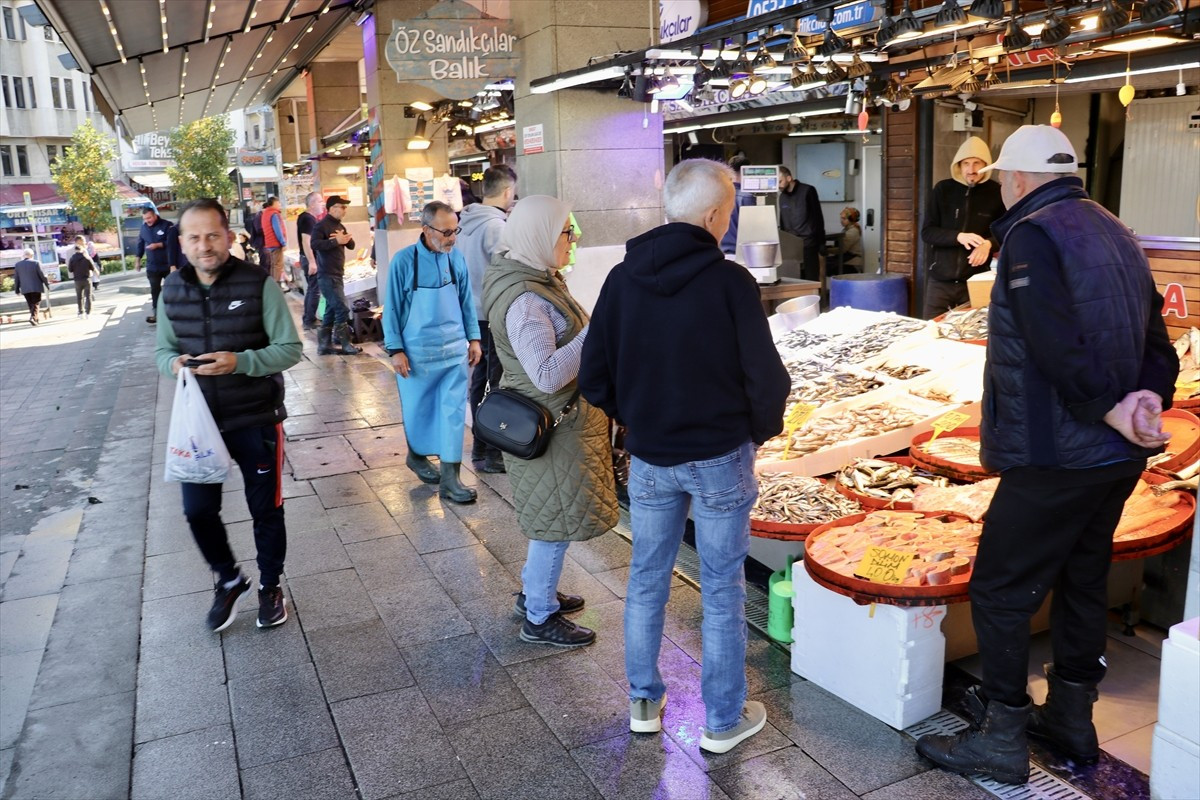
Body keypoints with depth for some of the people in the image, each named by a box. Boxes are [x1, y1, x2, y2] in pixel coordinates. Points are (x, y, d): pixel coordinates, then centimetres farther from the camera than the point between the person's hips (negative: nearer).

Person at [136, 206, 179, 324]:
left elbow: (172, 244, -16)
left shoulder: (167, 226, -11)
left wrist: (158, 245, -23)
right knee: (155, 291, 4)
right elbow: (140, 243, 13)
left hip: (168, 265, -4)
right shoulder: (144, 227, 5)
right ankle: (156, 314, 6)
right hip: (152, 266, 4)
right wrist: (138, 260, 14)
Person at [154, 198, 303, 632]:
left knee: (265, 509, 10)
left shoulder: (259, 284, -13)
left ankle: (270, 586, 33)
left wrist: (240, 361, -28)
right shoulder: (172, 290, 0)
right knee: (198, 509, 6)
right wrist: (173, 363, -14)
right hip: (199, 420, 3)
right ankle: (229, 579, 33)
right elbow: (163, 348, 10)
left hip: (256, 419, -3)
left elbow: (291, 349, -12)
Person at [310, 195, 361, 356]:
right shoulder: (321, 225, -10)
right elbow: (314, 244, -25)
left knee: (332, 310, 11)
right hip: (327, 275, -9)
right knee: (342, 309, -12)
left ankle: (324, 345, 16)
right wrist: (336, 241, -25)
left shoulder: (340, 226, 17)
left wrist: (345, 238, -8)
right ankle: (345, 345, -4)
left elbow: (351, 245, 13)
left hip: (338, 274, 9)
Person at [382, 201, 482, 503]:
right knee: (418, 409, 13)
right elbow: (392, 308, -7)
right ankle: (417, 455, 39)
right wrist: (395, 350, -9)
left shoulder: (456, 258, -1)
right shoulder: (404, 261, -11)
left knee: (454, 411, 0)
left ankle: (449, 477, 4)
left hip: (454, 350, 3)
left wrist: (473, 338, 7)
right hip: (417, 352, -3)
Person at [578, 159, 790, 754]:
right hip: (720, 459, -3)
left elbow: (594, 379, -1)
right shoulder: (729, 281, -16)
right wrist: (760, 431, 3)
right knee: (722, 590, 10)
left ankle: (644, 703, 33)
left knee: (647, 579, 18)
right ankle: (723, 721, 25)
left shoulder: (622, 278, -4)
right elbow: (766, 380, -16)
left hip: (648, 458, 4)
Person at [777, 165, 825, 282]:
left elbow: (818, 217, -3)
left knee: (811, 280, -1)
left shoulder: (807, 191, -3)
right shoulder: (782, 196, 12)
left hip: (809, 244, -4)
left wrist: (821, 244, -7)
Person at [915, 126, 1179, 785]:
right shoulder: (1113, 232, 14)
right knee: (1083, 581, 20)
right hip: (1119, 456, 9)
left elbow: (1056, 345, -25)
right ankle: (1071, 718, 34)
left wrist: (1107, 408, -16)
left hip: (1056, 456, -9)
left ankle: (1001, 740, 12)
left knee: (1000, 590, 2)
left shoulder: (1031, 235, -14)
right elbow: (1155, 336, 10)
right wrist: (1149, 397, -5)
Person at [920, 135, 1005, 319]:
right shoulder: (943, 189, 1)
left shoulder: (996, 193, -1)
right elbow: (927, 233, -2)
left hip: (976, 281, -1)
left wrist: (989, 244, -18)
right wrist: (958, 236, -19)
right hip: (940, 280, 1)